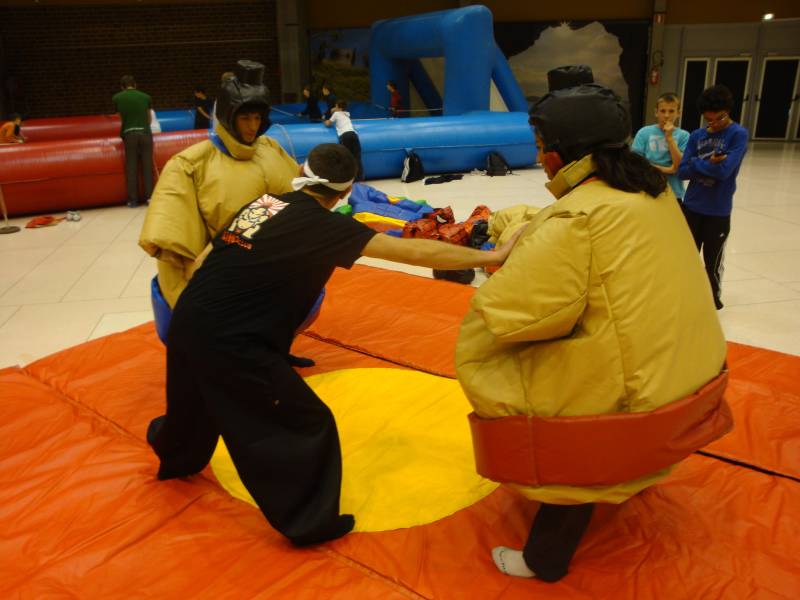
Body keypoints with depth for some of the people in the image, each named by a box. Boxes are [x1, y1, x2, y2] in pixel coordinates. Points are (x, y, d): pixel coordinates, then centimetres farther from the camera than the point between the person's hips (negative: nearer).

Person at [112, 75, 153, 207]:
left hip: (129, 134, 0)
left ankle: (133, 200, 4)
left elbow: (121, 117, 14)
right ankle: (149, 196, 3)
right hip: (145, 133, 0)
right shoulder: (145, 97, 9)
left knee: (131, 168, 3)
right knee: (147, 166, 4)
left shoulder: (116, 98, 7)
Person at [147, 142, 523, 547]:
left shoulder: (259, 204, 9)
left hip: (186, 323, 8)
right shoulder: (324, 225, -11)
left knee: (197, 406, 36)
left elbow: (201, 265, 12)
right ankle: (309, 522, 21)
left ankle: (176, 457, 65)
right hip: (230, 344, -8)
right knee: (309, 425, 7)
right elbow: (414, 252, -14)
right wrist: (492, 256, -9)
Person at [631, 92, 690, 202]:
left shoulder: (683, 135, -1)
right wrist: (665, 170, -12)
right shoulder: (644, 132, -3)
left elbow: (680, 165, -10)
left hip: (673, 194, 1)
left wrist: (669, 137, -13)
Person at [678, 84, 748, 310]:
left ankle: (712, 300, 30)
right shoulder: (696, 135, 3)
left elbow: (724, 170, -22)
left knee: (712, 261, 10)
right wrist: (709, 165, -17)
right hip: (691, 207, 4)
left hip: (718, 211, -4)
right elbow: (682, 171, -4)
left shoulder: (738, 134, -10)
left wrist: (696, 163, -12)